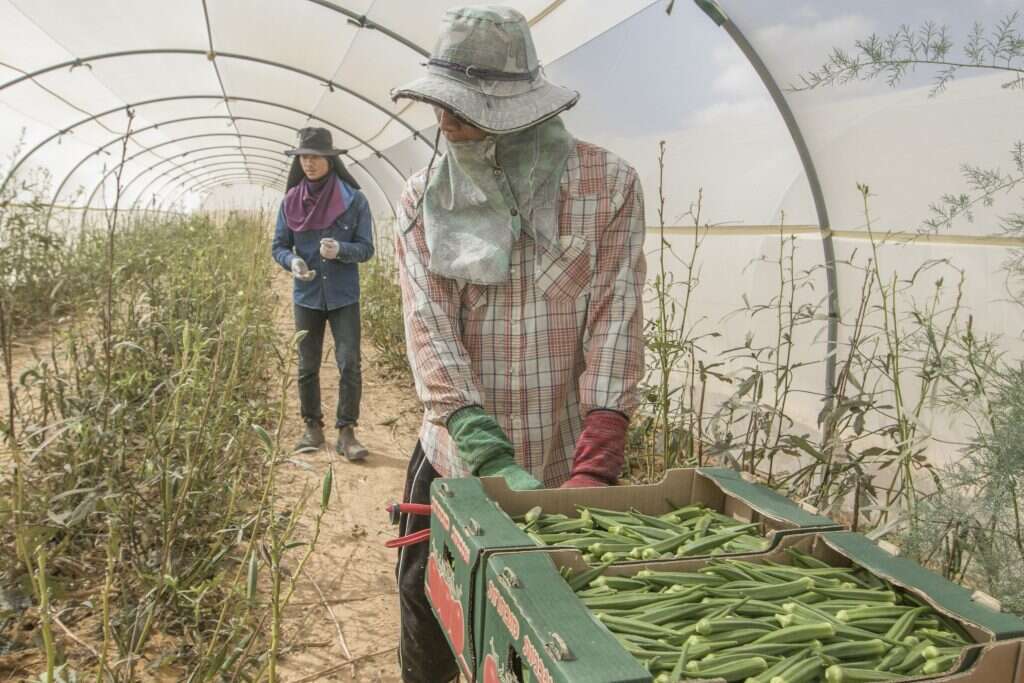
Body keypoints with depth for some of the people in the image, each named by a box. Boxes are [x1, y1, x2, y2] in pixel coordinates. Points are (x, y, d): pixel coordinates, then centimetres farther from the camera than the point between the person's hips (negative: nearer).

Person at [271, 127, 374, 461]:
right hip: (307, 296, 3)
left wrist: (340, 249, -26)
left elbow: (366, 248, -5)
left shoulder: (353, 199, -7)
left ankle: (346, 432, 3)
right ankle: (313, 428, 24)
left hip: (344, 296, -2)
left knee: (350, 364, -7)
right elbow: (278, 246, 4)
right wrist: (293, 262, -18)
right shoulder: (291, 201, 0)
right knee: (307, 367, 10)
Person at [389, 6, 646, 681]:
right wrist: (492, 458, -25)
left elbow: (616, 328, -14)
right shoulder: (425, 196, -2)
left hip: (565, 460, -2)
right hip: (454, 457, 2)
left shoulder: (607, 184, -9)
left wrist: (593, 471, -25)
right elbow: (429, 327, -12)